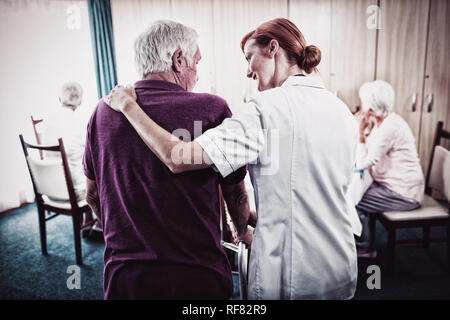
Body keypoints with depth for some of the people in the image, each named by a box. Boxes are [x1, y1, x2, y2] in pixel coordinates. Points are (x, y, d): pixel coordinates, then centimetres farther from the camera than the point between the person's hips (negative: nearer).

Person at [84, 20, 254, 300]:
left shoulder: (104, 111, -3)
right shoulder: (211, 109, -14)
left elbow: (93, 196, 9)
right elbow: (236, 193, -3)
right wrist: (243, 232, 18)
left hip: (123, 276, 3)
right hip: (198, 277, -2)